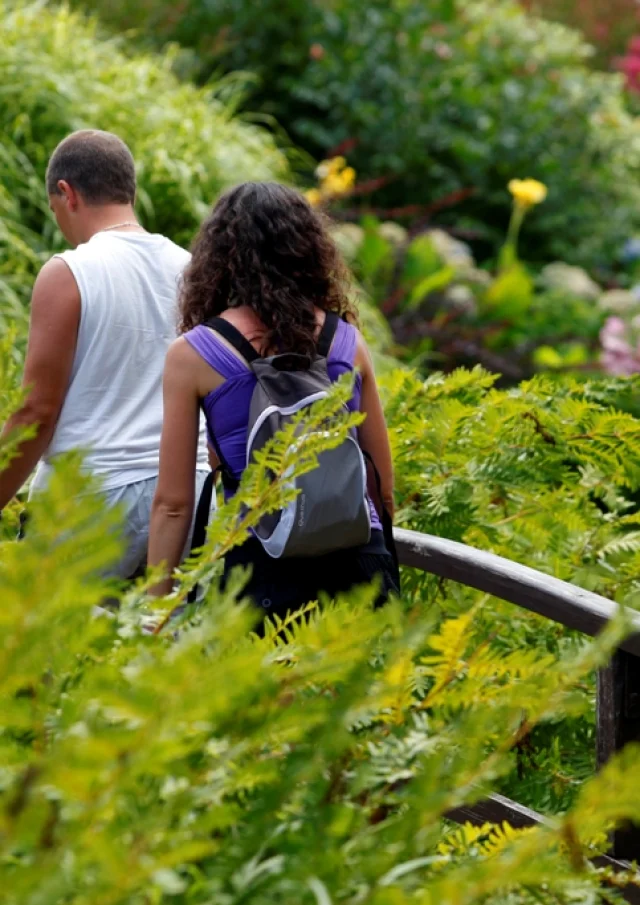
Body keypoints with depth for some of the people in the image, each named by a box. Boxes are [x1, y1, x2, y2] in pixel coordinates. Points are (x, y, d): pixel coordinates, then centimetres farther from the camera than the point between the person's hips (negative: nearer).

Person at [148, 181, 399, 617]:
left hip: (266, 568, -3)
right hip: (360, 561, 3)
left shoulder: (192, 354, -1)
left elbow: (173, 503, -1)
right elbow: (384, 488, 13)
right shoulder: (348, 342, 7)